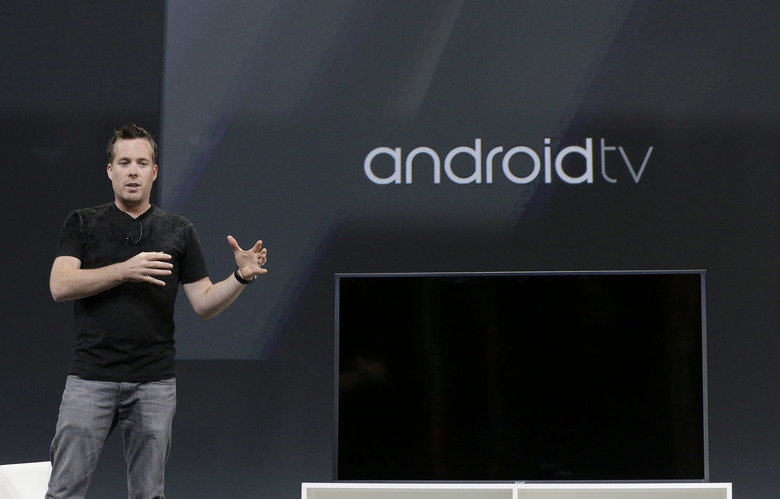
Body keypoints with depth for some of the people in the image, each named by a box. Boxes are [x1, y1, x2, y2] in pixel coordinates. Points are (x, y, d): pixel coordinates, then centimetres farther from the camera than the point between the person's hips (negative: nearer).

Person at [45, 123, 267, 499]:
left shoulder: (178, 231, 10)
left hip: (154, 383, 1)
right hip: (91, 379, -1)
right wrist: (125, 270, -19)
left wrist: (241, 277, -12)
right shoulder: (82, 224, 6)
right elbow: (60, 285, -8)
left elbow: (204, 303, 7)